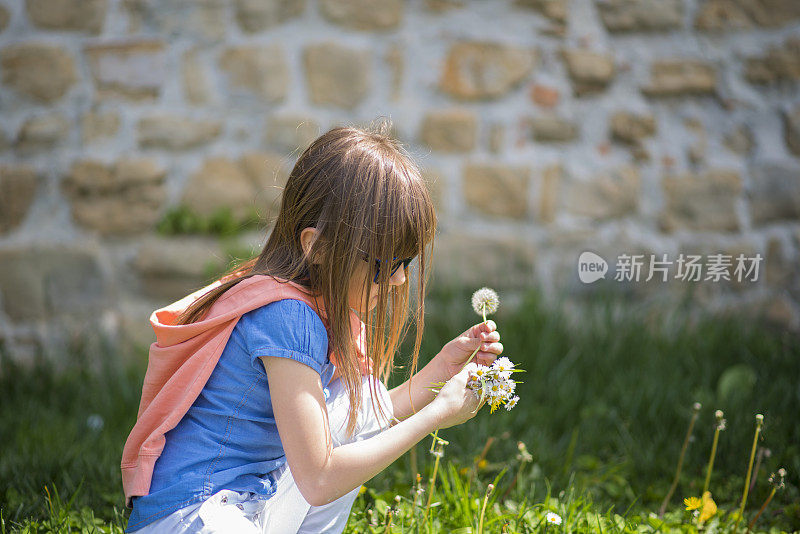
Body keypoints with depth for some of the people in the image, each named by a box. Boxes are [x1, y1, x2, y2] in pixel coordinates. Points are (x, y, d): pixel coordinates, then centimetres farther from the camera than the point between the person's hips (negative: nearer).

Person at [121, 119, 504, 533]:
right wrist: (437, 414, -17)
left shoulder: (326, 300, 5)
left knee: (368, 399, 9)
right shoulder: (286, 317, -23)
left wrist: (445, 365, 4)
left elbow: (373, 420, 16)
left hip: (258, 497, 10)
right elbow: (319, 480, -23)